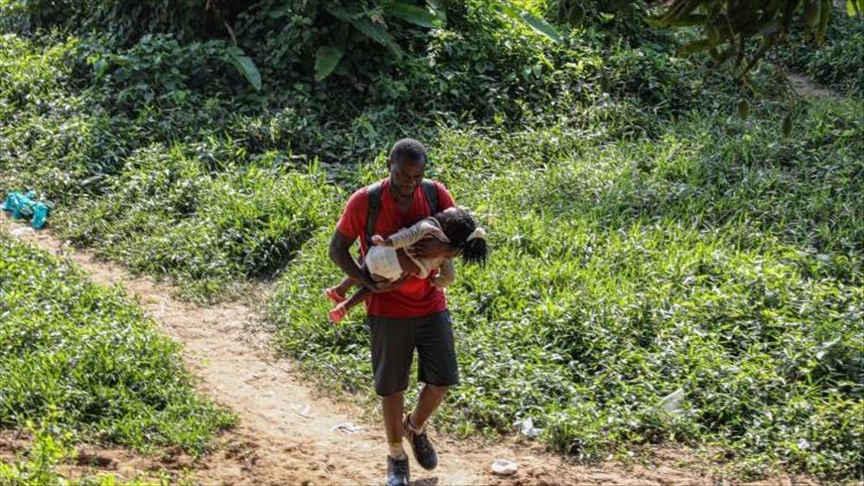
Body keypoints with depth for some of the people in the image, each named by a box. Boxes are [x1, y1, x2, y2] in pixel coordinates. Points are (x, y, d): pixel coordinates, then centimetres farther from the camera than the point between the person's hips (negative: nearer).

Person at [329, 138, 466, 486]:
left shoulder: (436, 194, -8)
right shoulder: (364, 202, -16)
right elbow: (337, 250, -8)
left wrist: (445, 249, -29)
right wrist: (371, 284, -21)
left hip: (431, 305, 3)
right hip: (388, 310, -3)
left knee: (442, 380, 5)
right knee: (392, 386, 5)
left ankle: (415, 427, 35)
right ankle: (396, 456, 25)